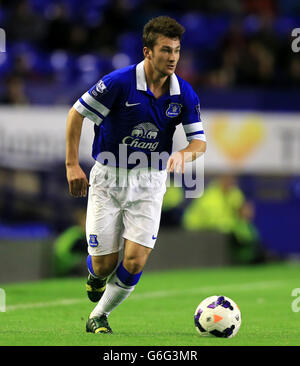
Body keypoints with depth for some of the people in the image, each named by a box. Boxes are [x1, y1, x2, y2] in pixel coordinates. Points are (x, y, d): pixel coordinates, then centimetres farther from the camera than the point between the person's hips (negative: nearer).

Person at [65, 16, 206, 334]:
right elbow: (76, 113, -8)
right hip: (108, 177, -2)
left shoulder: (184, 93, -6)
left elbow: (199, 141, 0)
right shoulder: (120, 82, -17)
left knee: (134, 261, -12)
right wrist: (72, 165, -11)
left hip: (149, 180, 2)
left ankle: (99, 316, 14)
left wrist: (182, 155, -24)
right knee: (105, 263, -2)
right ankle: (95, 273, 38)